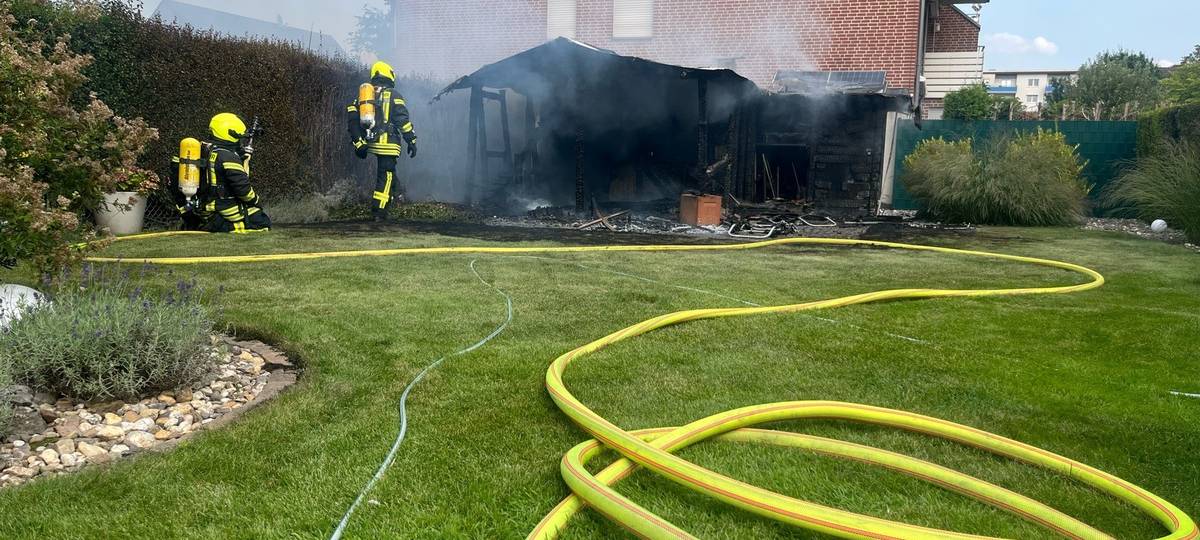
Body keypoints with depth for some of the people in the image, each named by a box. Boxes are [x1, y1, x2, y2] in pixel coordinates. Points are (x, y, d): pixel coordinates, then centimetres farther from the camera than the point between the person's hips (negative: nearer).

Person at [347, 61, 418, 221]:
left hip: (371, 142, 6)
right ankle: (379, 211, -5)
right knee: (386, 176, -1)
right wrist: (412, 140, -4)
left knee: (387, 175, 21)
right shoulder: (393, 95, -1)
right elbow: (403, 119, -9)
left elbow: (352, 116, 9)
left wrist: (358, 143, 9)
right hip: (388, 143, -6)